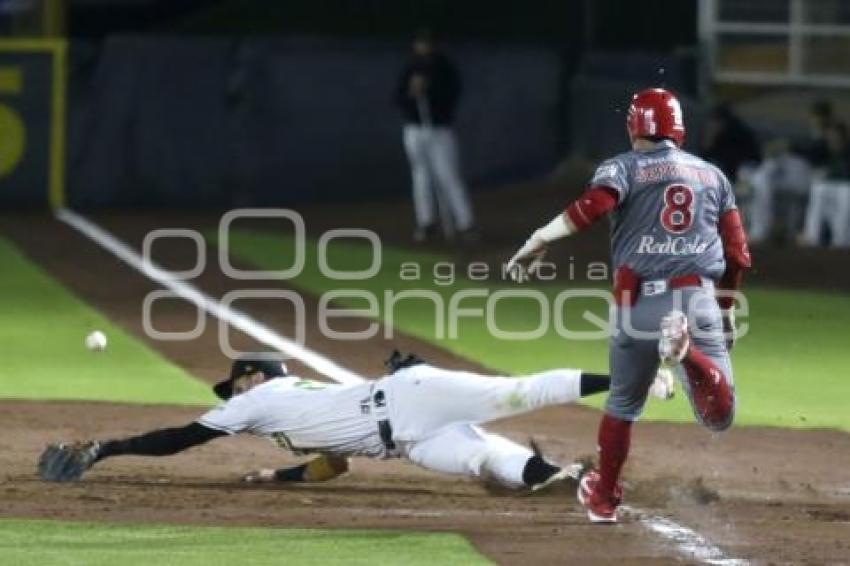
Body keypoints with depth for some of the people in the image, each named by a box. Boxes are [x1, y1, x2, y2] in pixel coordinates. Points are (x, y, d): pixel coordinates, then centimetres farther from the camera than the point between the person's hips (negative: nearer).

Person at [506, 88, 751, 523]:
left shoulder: (625, 167, 7)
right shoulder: (713, 175, 18)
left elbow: (593, 205, -16)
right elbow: (738, 254, 16)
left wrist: (538, 242, -17)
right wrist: (727, 311, 28)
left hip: (638, 303, 0)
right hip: (699, 299, 1)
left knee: (623, 404, 21)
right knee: (719, 417, -8)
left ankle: (603, 499, 27)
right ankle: (689, 352, -35)